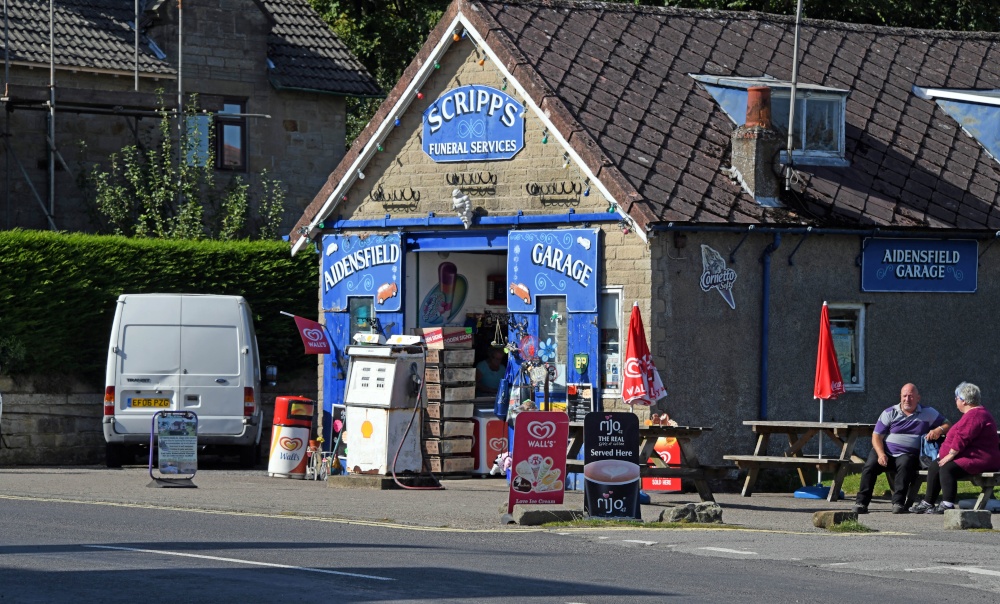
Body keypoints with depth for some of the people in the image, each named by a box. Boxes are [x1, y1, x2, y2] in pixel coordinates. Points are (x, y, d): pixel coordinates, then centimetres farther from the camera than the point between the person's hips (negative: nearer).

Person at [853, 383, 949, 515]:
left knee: (905, 464, -36)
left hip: (908, 455, -1)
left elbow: (946, 425, 12)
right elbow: (876, 436, 5)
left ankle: (898, 503, -35)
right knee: (870, 466, -26)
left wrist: (939, 430, -14)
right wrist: (881, 454, -13)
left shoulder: (928, 413, 10)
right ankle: (861, 502, -23)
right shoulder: (890, 413, 9)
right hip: (885, 452, 1)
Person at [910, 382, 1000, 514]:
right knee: (934, 467, 6)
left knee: (947, 469, -29)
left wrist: (950, 455, -20)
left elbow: (962, 437, -25)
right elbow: (961, 436, 28)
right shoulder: (972, 413, 21)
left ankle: (947, 505, -33)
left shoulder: (975, 415, -17)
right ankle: (927, 503, 7)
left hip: (979, 460, -12)